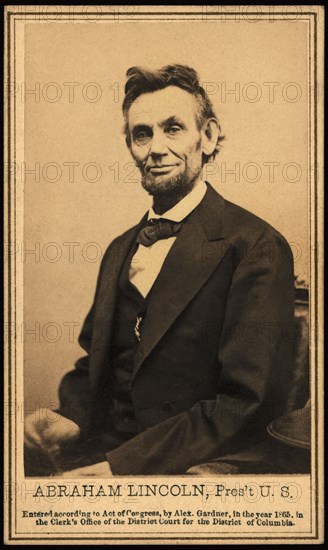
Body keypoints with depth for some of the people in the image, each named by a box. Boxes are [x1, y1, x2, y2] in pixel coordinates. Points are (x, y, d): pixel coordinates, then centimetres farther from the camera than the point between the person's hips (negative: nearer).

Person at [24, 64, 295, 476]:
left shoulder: (256, 248, -9)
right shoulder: (119, 251, 15)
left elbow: (250, 402, -15)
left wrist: (123, 463, -20)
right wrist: (72, 418, -4)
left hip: (190, 469, -5)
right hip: (99, 454, 6)